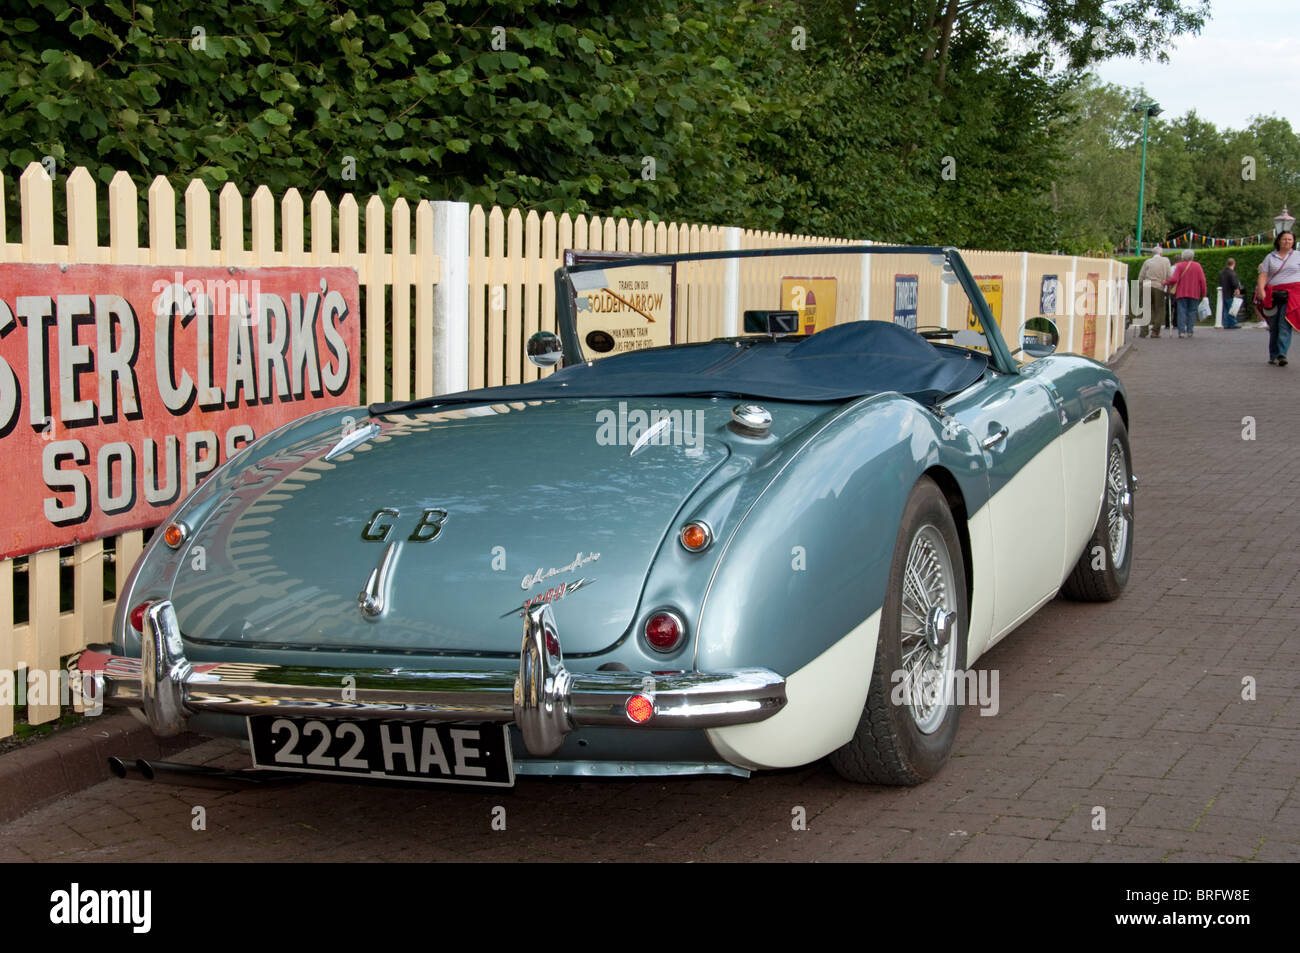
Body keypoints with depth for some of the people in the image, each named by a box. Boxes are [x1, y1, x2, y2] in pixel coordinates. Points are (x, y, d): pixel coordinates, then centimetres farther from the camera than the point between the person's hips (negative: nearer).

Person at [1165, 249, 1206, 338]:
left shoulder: (1180, 266, 0)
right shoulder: (1197, 266, 5)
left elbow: (1174, 279, -11)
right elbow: (1202, 280, 0)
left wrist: (1166, 282, 6)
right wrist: (1203, 294, 5)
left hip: (1181, 293, -1)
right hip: (1194, 294, 1)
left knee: (1182, 312, -2)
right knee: (1192, 312, 5)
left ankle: (1181, 332, -11)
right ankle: (1189, 332, -1)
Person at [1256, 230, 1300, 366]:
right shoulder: (1270, 257, 11)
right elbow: (1263, 276, 3)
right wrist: (1261, 290, -12)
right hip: (1273, 295, 2)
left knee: (1285, 324, -15)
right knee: (1274, 326, 6)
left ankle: (1281, 355, -22)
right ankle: (1273, 356, 16)